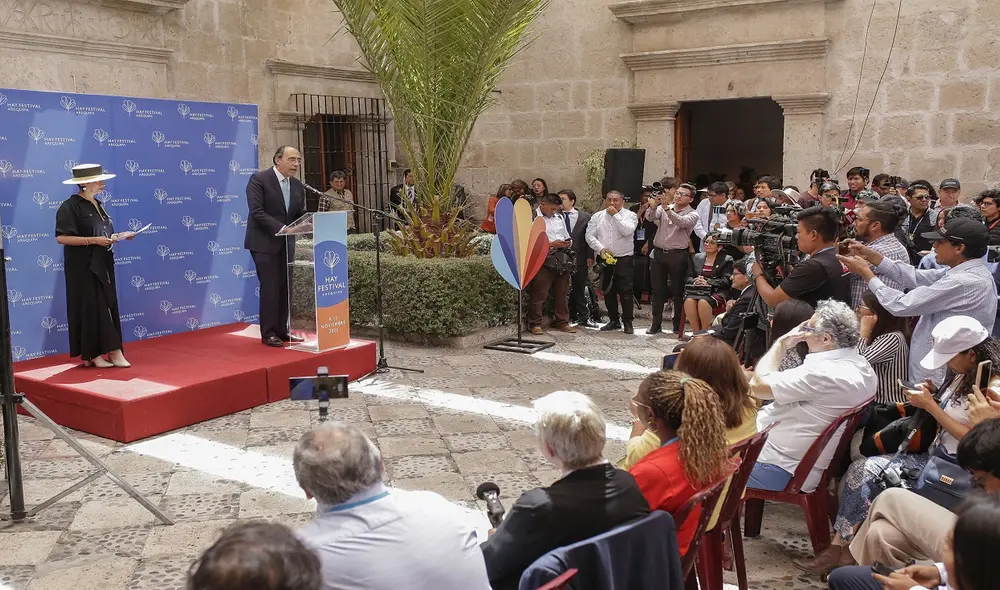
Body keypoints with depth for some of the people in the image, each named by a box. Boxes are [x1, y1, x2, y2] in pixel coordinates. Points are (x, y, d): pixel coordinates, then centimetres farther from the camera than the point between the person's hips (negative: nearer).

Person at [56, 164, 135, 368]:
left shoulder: (98, 205, 14)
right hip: (83, 267, -8)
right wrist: (93, 240, -23)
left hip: (102, 265, 8)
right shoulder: (70, 206, -11)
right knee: (91, 309, -5)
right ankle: (92, 354, 1)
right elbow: (61, 237, -18)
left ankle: (113, 352, 9)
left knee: (107, 307, 6)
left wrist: (118, 236, 1)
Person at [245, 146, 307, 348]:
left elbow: (300, 215, 11)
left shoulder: (298, 186, 9)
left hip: (286, 243, 6)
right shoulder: (259, 179, -10)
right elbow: (257, 212, -18)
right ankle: (268, 333, 3)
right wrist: (280, 228, -25)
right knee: (270, 286, -6)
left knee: (285, 287, 7)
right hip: (264, 242, -6)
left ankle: (281, 330, 17)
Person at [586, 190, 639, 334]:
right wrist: (601, 249, -12)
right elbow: (590, 236, 2)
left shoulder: (630, 215, 1)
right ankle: (614, 320, 19)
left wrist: (615, 215, -13)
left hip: (623, 259, -3)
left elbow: (627, 231, -18)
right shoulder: (597, 216, 9)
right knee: (608, 292, 9)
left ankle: (627, 322, 1)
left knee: (625, 291, -6)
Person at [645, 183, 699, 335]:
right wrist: (654, 205, -28)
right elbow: (650, 217, -9)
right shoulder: (663, 208, 9)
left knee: (678, 291, 3)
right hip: (658, 253, 3)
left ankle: (678, 325, 11)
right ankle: (656, 324, 12)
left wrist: (667, 209, -32)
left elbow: (681, 222, -21)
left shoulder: (692, 214, 0)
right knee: (657, 290, 6)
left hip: (677, 255, -3)